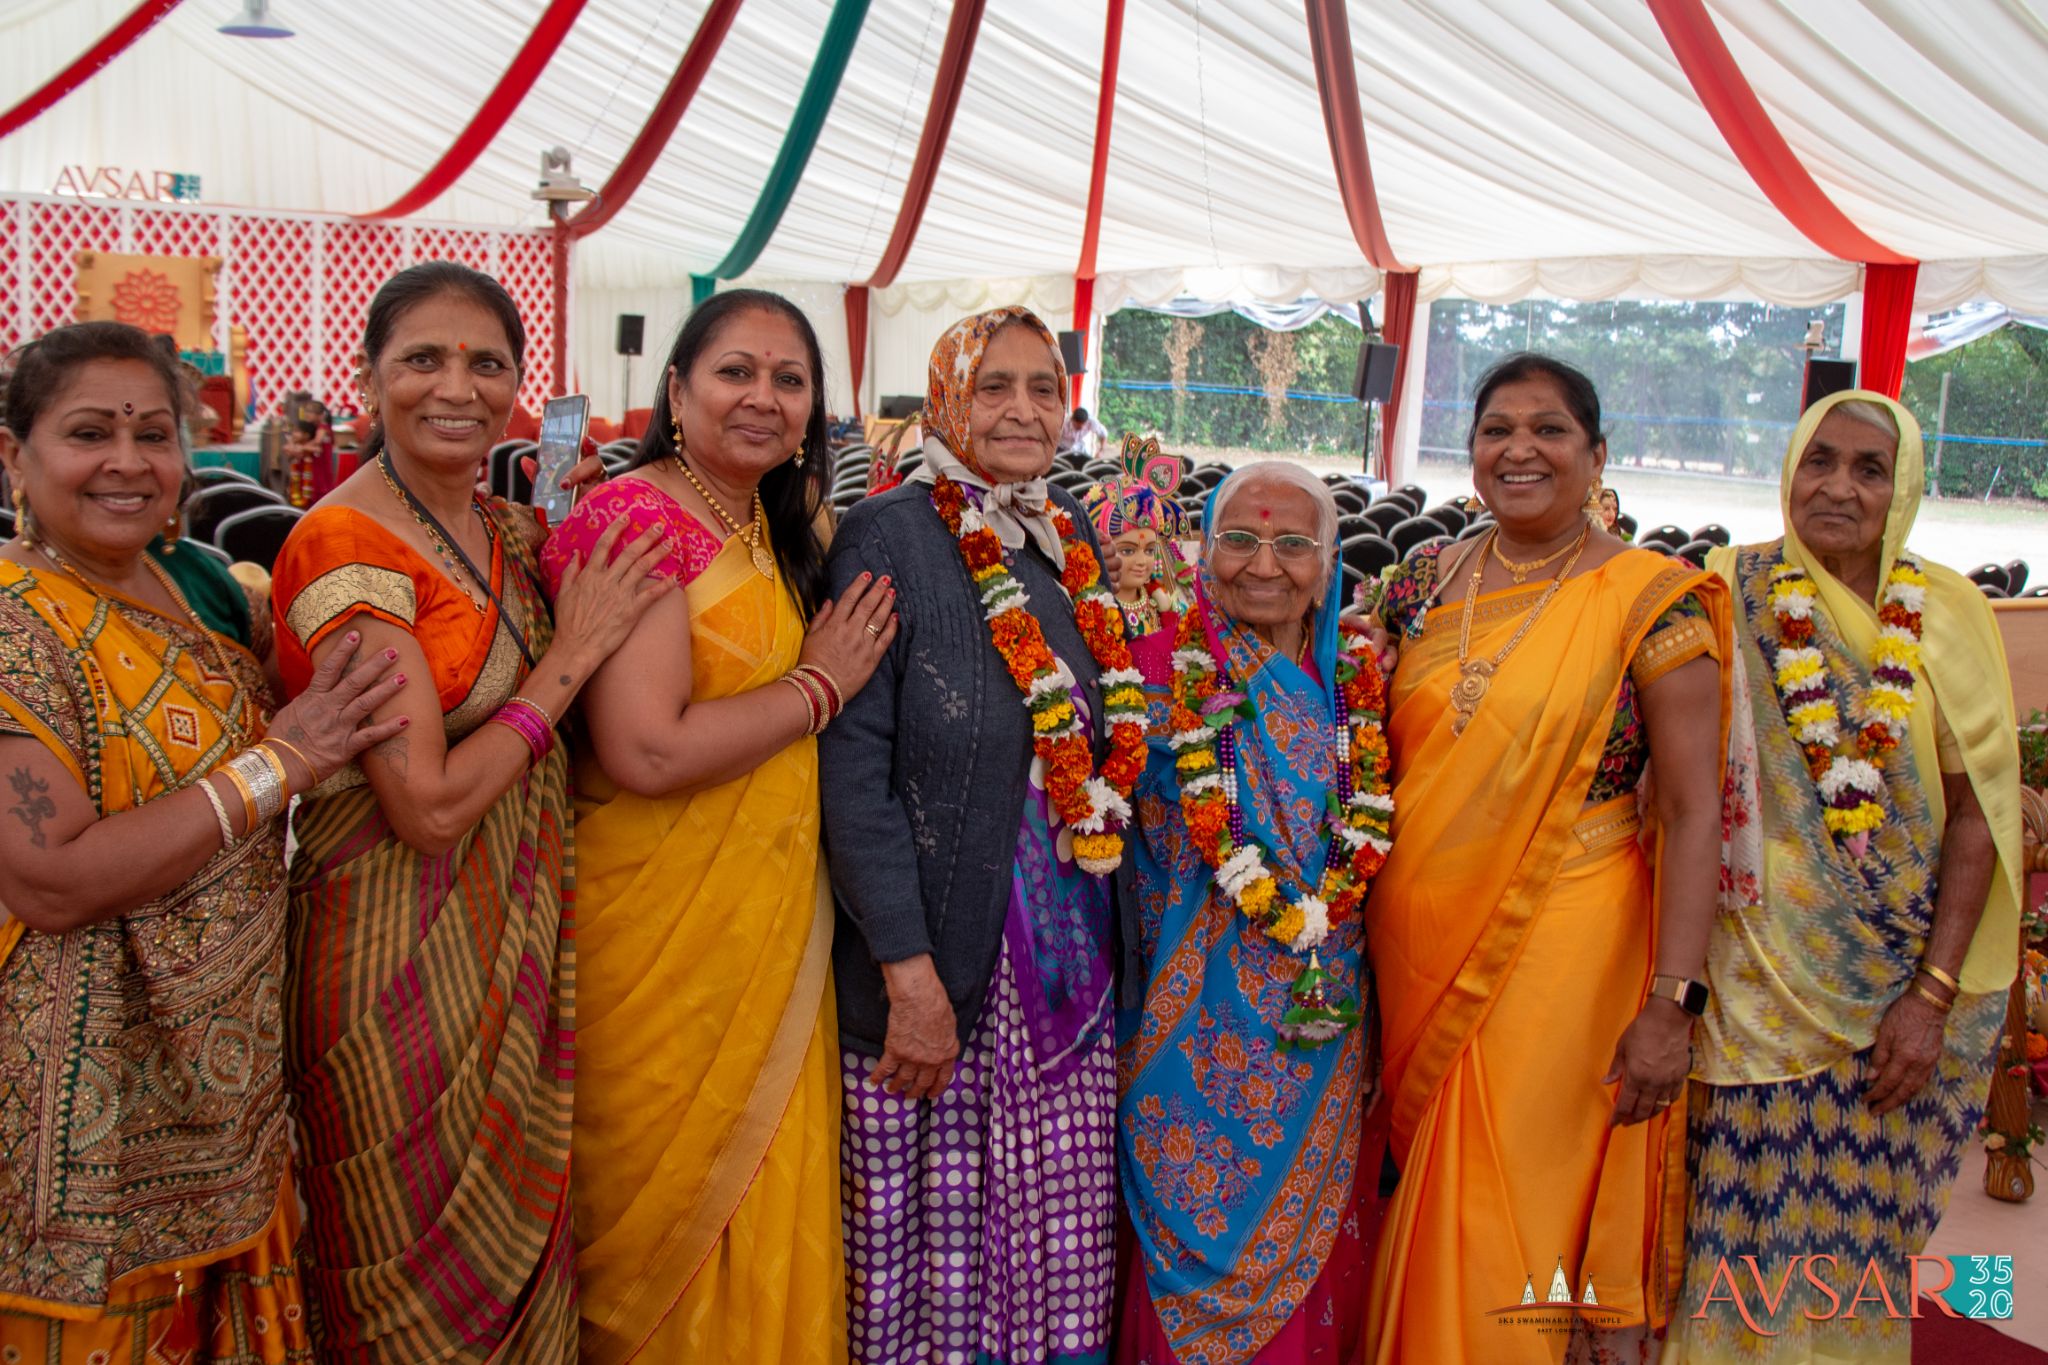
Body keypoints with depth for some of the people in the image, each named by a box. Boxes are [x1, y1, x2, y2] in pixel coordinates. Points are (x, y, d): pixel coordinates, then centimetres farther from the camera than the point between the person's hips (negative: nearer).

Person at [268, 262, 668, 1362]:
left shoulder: (509, 532, 7)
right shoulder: (348, 547, -17)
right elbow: (429, 804, -22)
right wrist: (573, 651, -16)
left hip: (513, 934, 7)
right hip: (402, 962, -7)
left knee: (520, 1243, 20)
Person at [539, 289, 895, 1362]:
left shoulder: (776, 531, 11)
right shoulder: (635, 517, -15)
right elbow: (647, 751, -25)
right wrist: (821, 685, -14)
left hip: (767, 909, 8)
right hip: (661, 922, -7)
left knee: (771, 1185, 16)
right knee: (670, 1200, 10)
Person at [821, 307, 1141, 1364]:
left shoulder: (1072, 535, 9)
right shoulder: (889, 534, -9)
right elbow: (853, 768, -15)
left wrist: (1108, 941, 8)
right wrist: (909, 974, -18)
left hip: (1071, 953, 5)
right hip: (943, 956, -5)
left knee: (1061, 1238, 12)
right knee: (935, 1233, 8)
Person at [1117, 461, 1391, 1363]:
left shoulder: (1355, 678, 7)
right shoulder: (1174, 666, -6)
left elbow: (1370, 834, 9)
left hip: (1323, 1015, 4)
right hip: (1203, 1010, -4)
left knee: (1309, 1230, 13)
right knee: (1199, 1219, 3)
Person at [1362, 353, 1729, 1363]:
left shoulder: (1651, 598, -8)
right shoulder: (1423, 587, 5)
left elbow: (1690, 809, -10)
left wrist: (1670, 1003, -16)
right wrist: (1361, 933, 7)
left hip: (1565, 960, -4)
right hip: (1416, 948, 4)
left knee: (1531, 1221, 4)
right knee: (1429, 1208, 16)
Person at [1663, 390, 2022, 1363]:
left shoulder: (1948, 613, 0)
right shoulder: (1733, 593, -2)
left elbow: (1976, 812, -1)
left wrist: (1933, 995, -8)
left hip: (1904, 991, 1)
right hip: (1762, 982, -1)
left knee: (1861, 1240, 9)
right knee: (1741, 1228, 4)